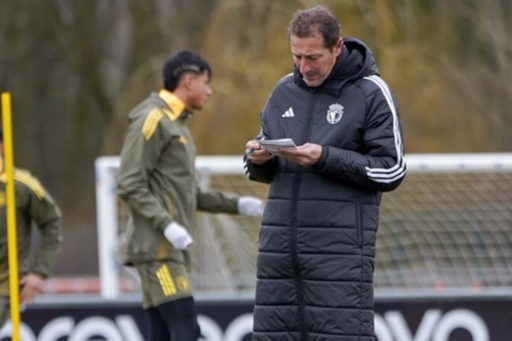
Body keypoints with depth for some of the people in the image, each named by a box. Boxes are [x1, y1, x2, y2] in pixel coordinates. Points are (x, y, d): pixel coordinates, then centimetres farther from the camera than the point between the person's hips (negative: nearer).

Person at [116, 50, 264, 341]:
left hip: (172, 251, 10)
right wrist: (166, 225, -23)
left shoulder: (178, 124, 21)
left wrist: (236, 204, 16)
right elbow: (130, 185, -14)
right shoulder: (153, 120, -7)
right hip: (156, 249, -10)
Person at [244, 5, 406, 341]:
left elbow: (391, 171, -5)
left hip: (340, 250, -5)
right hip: (280, 245, 5)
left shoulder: (371, 93, -1)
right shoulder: (284, 91, 14)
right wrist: (258, 158, -3)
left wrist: (325, 158, -15)